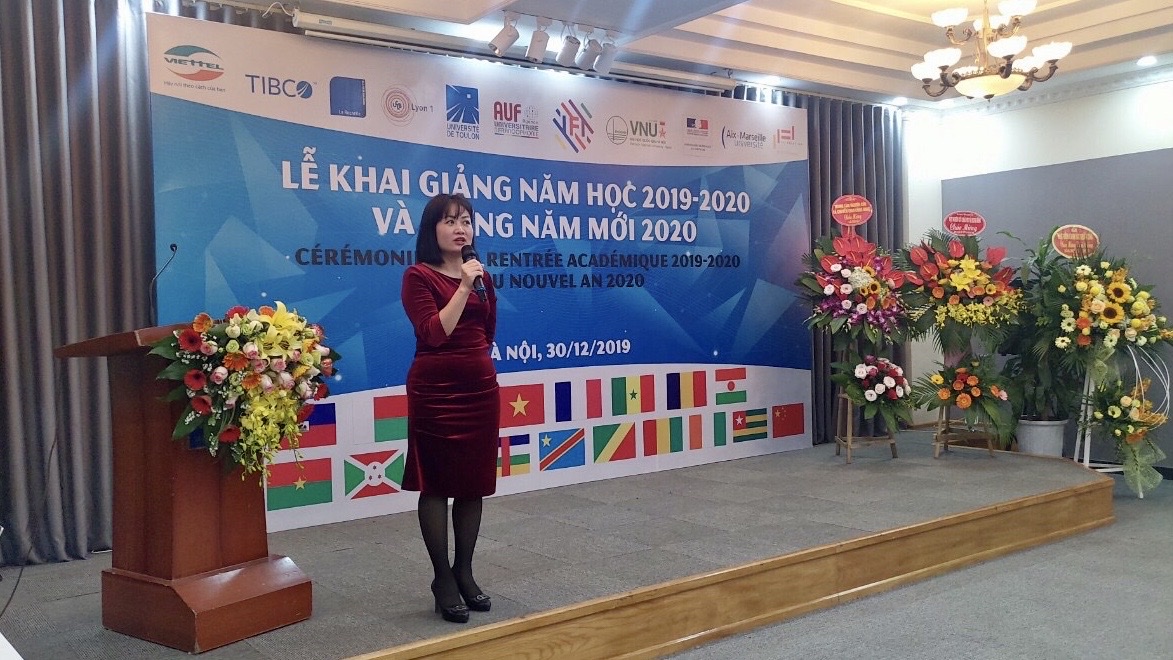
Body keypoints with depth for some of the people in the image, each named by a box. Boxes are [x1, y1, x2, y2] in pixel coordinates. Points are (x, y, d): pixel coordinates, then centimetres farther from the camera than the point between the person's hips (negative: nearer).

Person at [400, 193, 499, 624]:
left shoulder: (480, 275, 10)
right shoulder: (419, 276, -7)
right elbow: (434, 334, -18)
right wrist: (464, 287, -19)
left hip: (481, 389, 6)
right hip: (436, 391, -6)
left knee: (474, 483, 10)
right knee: (436, 485, 3)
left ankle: (465, 573, 23)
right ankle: (443, 580, 14)